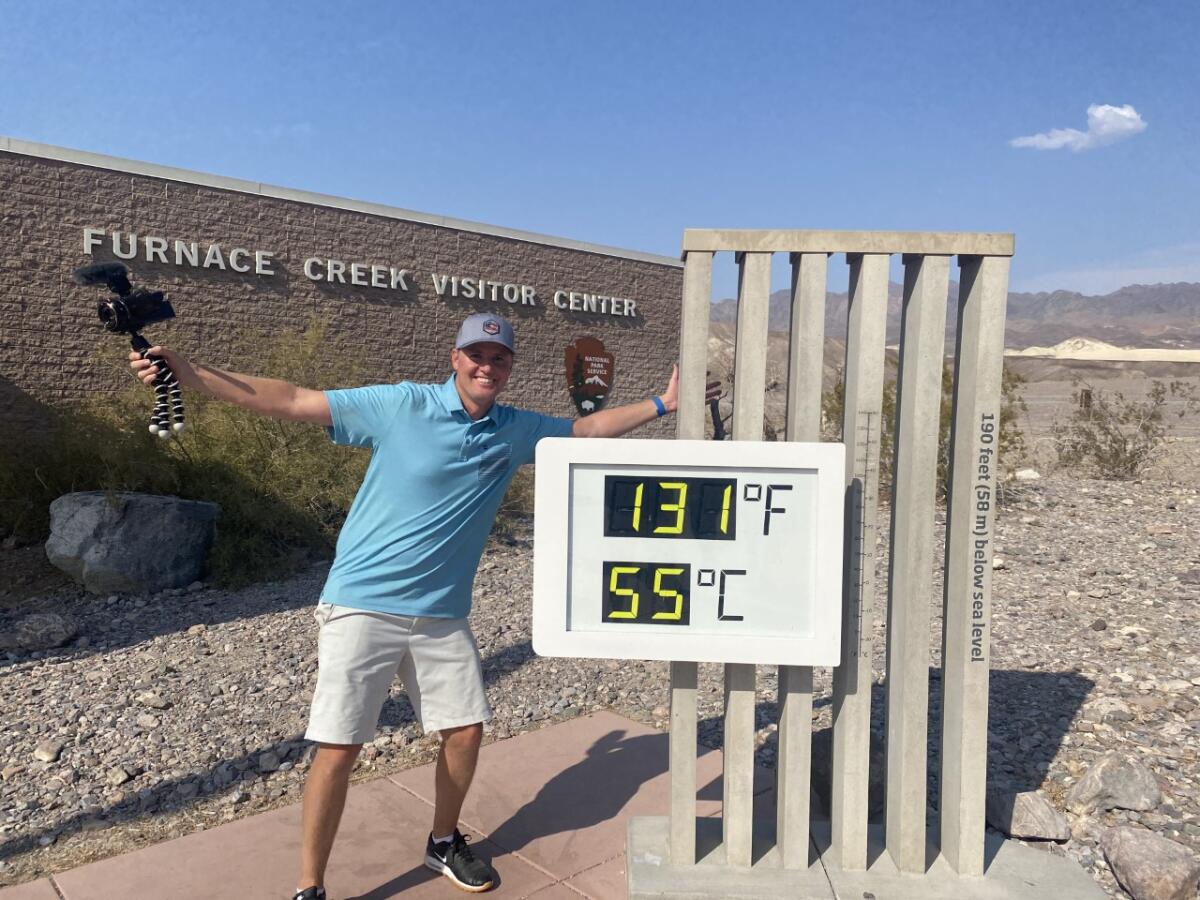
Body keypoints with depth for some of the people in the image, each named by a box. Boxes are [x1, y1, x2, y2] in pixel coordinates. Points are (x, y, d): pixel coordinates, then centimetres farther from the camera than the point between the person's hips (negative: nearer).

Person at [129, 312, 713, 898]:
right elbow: (289, 401, -11)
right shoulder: (401, 406, -10)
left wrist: (661, 404, 17)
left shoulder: (516, 431, 4)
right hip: (362, 606, -4)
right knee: (338, 750, -3)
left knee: (466, 733, 10)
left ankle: (443, 844, 37)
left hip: (442, 614, 5)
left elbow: (587, 428, 17)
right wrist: (186, 375, -16)